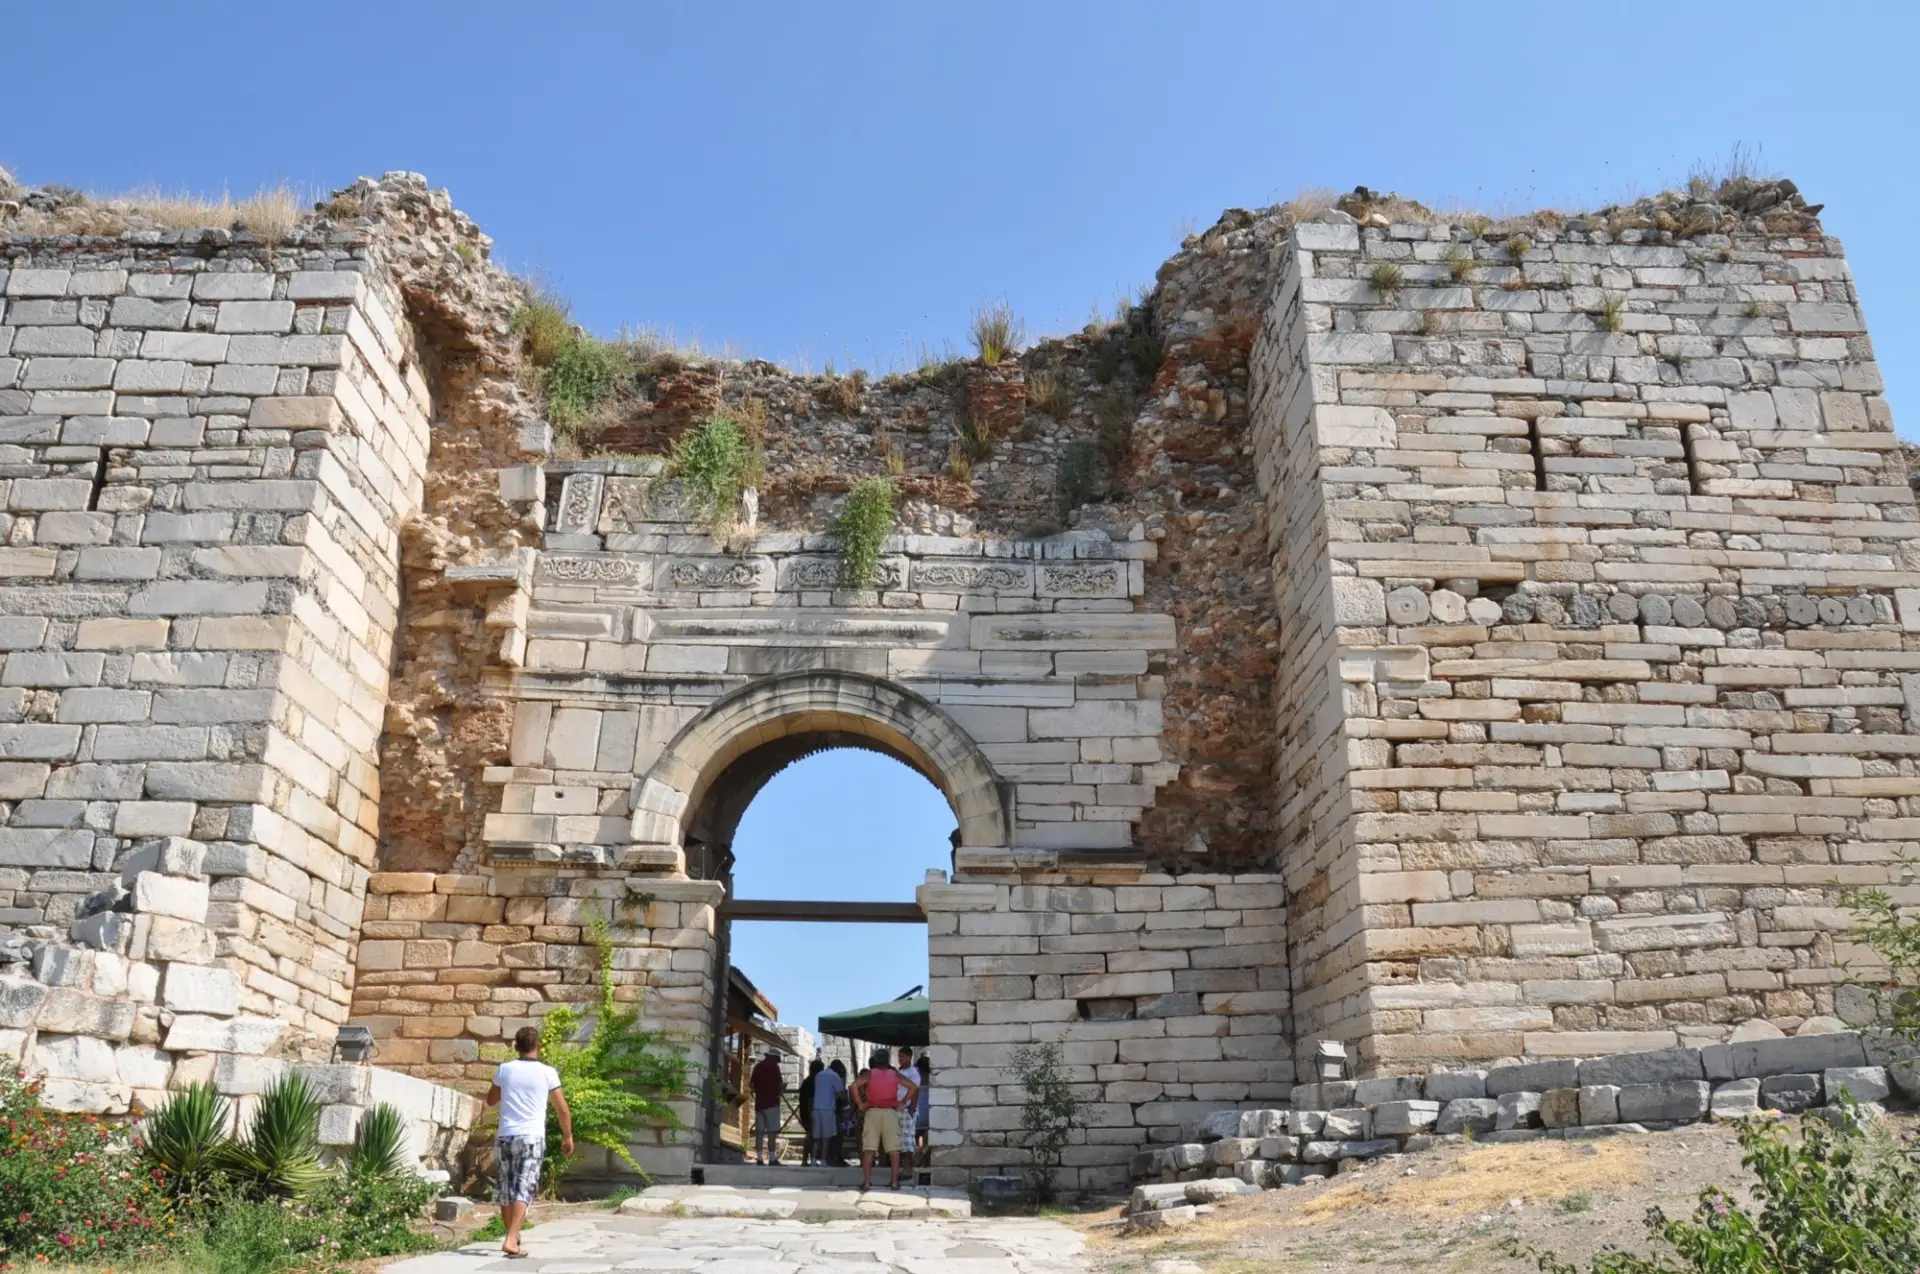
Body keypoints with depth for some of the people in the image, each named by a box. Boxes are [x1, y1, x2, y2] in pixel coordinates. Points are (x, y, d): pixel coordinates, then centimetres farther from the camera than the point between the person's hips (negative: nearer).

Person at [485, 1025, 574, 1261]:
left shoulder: (504, 1069, 3)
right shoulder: (547, 1072, -3)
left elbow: (491, 1101, 20)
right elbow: (562, 1110, 1)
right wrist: (567, 1136, 14)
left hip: (505, 1137, 3)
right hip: (532, 1139, -3)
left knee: (506, 1191, 15)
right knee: (523, 1191, -5)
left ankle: (513, 1237, 28)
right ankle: (511, 1241, -18)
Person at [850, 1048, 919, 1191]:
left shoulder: (870, 1073, 5)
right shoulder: (895, 1074, 10)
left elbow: (854, 1085, -11)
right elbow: (914, 1087, 5)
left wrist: (860, 1104, -2)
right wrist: (902, 1103, 7)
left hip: (872, 1111, -1)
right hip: (890, 1112, 1)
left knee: (868, 1148, -1)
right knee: (894, 1149, 3)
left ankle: (867, 1182, -6)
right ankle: (894, 1181, 0)